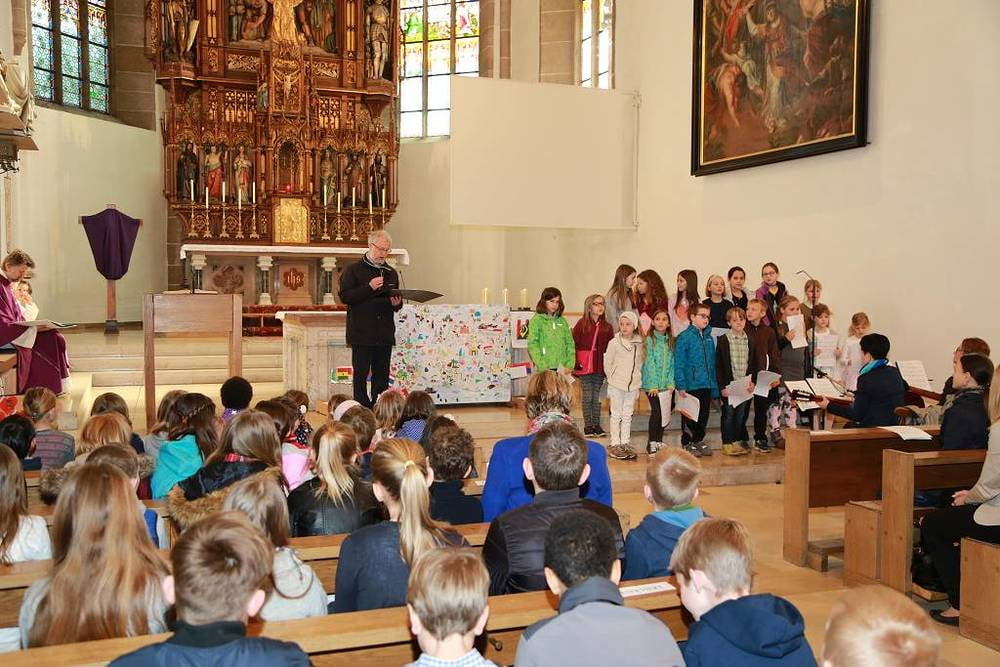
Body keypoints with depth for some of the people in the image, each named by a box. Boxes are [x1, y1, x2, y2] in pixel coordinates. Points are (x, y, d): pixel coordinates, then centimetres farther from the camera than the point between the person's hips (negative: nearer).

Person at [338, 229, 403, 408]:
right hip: (361, 333, -5)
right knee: (361, 374, -2)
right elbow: (345, 296, -10)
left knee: (382, 375, 6)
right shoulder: (353, 270, 1)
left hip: (385, 333, 5)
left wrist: (397, 304, 0)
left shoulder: (391, 273, 16)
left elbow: (396, 303, 24)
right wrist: (369, 287, -18)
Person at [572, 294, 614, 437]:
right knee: (587, 396, 2)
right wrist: (575, 363, -9)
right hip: (585, 366, -3)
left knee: (597, 396, 8)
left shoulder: (607, 326, 7)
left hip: (600, 366, 3)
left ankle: (597, 425, 16)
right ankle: (588, 426, 9)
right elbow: (573, 343, -4)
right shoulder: (582, 323, -2)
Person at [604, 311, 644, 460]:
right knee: (616, 414, 2)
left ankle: (626, 443, 16)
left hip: (633, 384, 3)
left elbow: (640, 362, 12)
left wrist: (637, 378, 5)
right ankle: (615, 444, 7)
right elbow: (607, 363, -1)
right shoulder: (614, 343, -8)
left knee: (627, 415, 10)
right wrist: (612, 378, 3)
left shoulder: (639, 343, 3)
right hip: (617, 385, -3)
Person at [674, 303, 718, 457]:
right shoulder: (684, 337, -10)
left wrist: (714, 385, 10)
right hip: (691, 385, -6)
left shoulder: (708, 337, 9)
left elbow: (712, 362, 13)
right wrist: (681, 386, -17)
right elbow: (678, 364, -12)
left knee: (703, 415, 14)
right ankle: (687, 443, 16)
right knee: (690, 416, 4)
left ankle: (699, 440, 28)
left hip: (707, 385, 6)